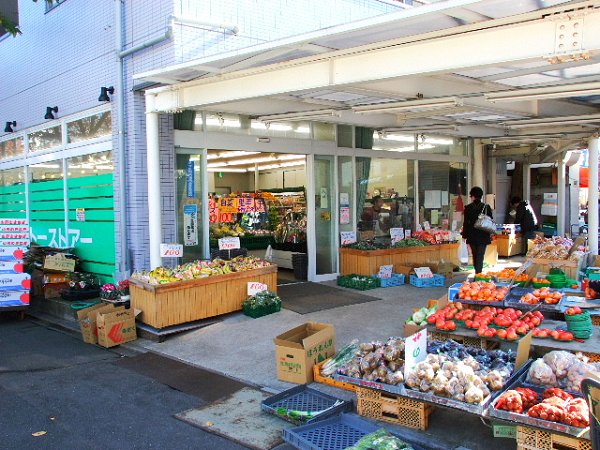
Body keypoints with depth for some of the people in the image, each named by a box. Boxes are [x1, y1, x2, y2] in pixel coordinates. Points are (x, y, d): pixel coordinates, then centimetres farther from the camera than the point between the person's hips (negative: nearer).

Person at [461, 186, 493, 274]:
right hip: (483, 236, 0)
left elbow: (466, 223, -5)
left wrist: (464, 234, 3)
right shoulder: (487, 207, -1)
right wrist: (490, 235, 14)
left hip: (472, 236, 0)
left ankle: (477, 273, 28)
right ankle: (479, 273, -10)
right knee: (480, 256, 0)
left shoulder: (468, 208, -6)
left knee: (475, 255, 16)